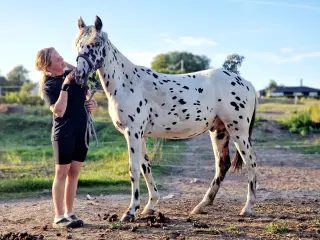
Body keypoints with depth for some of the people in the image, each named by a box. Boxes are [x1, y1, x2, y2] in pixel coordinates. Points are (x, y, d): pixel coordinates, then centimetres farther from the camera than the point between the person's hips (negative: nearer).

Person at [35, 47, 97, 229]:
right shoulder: (49, 86, -8)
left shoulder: (73, 74, 9)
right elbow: (59, 111, -22)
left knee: (74, 173, 10)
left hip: (82, 130, 6)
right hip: (64, 133, -6)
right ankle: (59, 217, 7)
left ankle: (69, 213, 19)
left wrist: (93, 103, 0)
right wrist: (64, 86, -23)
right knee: (62, 173, 0)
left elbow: (87, 95, 22)